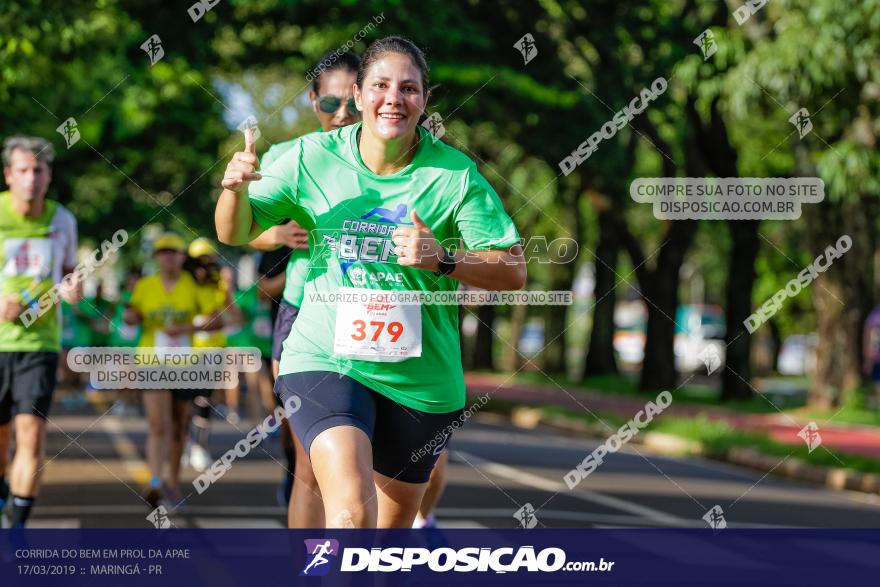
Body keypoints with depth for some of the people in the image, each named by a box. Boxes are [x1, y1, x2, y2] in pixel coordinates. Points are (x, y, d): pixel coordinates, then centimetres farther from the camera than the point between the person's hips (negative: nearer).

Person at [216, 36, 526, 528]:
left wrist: (443, 259, -23)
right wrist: (236, 190, -16)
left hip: (420, 380, 2)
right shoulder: (312, 157, -2)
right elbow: (235, 234, 6)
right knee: (352, 511, -26)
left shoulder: (456, 174, -5)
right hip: (324, 360, -2)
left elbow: (514, 272, -6)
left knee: (391, 528, 15)